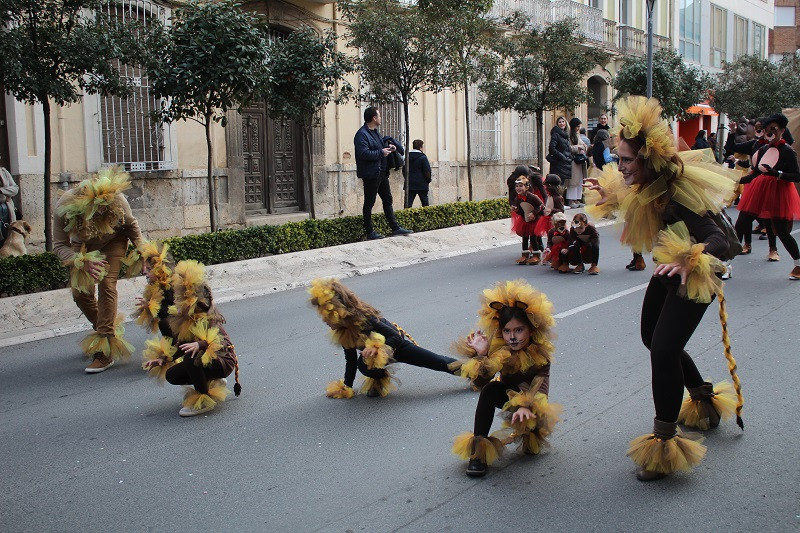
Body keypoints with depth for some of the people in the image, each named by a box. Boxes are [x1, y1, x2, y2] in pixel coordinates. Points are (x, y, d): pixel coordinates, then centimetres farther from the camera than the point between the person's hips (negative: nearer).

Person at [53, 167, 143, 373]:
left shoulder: (116, 201, -34)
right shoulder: (63, 209, -34)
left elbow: (131, 224, -11)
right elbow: (59, 245, -25)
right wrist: (83, 262, -40)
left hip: (113, 242, -2)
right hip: (82, 246, 2)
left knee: (106, 285, -18)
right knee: (80, 292, -3)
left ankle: (105, 351, -18)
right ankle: (105, 330, 26)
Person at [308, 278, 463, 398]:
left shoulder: (365, 319, -36)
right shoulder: (341, 332, -14)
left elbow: (397, 339, -34)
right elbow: (351, 361, -3)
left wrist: (376, 347, -50)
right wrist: (346, 388, 0)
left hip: (398, 346, -5)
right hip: (375, 355, 5)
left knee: (442, 363, -2)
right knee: (363, 365, -29)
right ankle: (380, 378, 3)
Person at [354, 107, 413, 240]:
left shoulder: (375, 132, 15)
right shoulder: (361, 134, -17)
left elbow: (381, 141, 32)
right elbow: (364, 153, -27)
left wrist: (389, 145, 12)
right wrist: (381, 153, -19)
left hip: (382, 173, 10)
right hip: (371, 175, -10)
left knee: (388, 200, 13)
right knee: (369, 203, 0)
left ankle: (395, 228, 19)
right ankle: (370, 232, 7)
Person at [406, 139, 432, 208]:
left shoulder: (408, 157, 7)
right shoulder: (423, 157, -9)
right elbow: (427, 171, -10)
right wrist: (428, 180, 5)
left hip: (410, 185, 4)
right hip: (421, 185, -4)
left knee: (408, 203, 0)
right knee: (425, 204, 7)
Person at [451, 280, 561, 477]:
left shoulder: (540, 352, -23)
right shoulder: (498, 349, -19)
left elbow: (542, 384, -32)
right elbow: (481, 383, -25)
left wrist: (527, 407, -51)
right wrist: (481, 355, -41)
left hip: (531, 401, -1)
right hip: (507, 395, 2)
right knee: (490, 390, -30)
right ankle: (478, 450, -25)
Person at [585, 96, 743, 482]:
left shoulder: (679, 193, -33)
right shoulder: (646, 186, -9)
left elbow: (719, 241, -42)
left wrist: (689, 261, -60)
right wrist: (609, 198, 1)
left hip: (692, 278, -10)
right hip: (668, 272, 10)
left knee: (663, 349, -16)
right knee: (653, 339, 22)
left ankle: (664, 442, -2)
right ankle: (705, 401, 46)